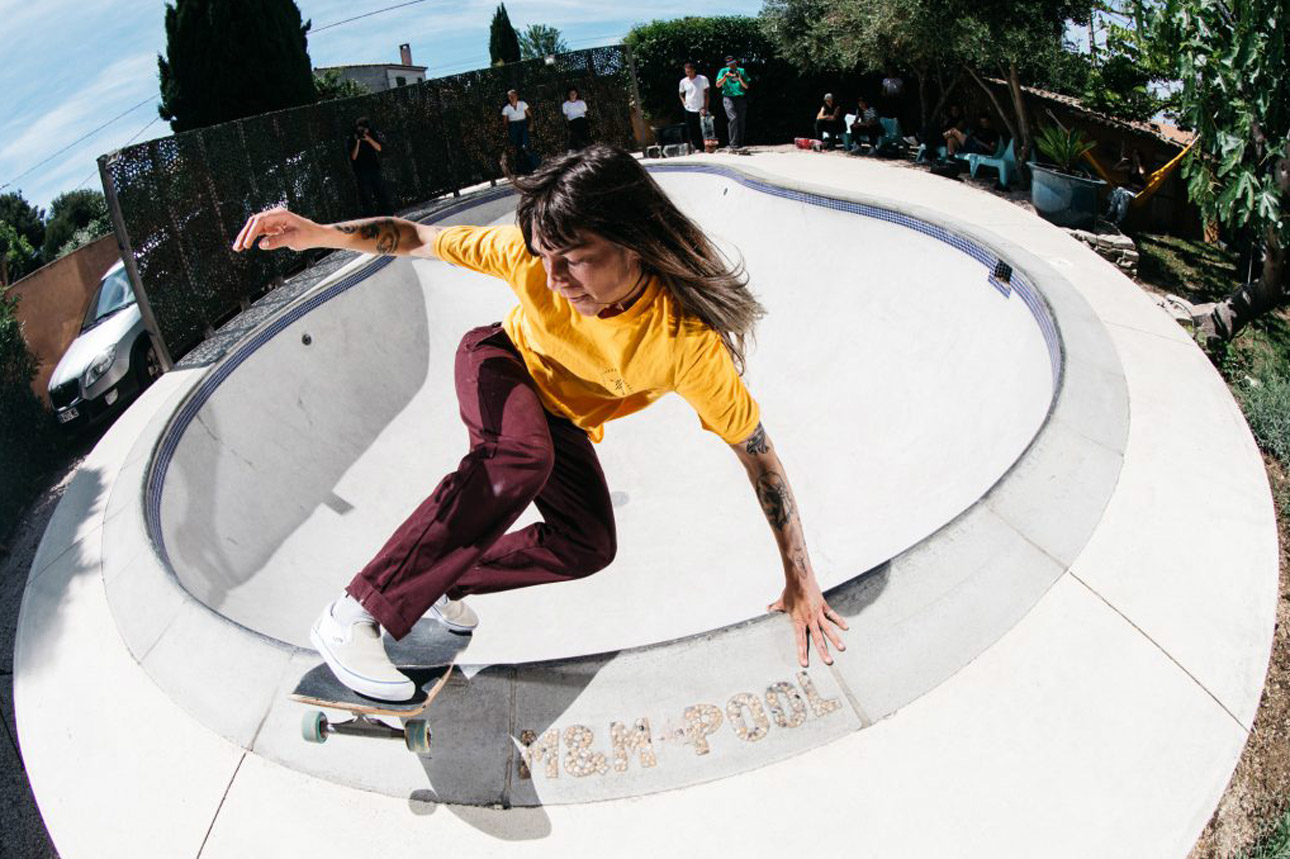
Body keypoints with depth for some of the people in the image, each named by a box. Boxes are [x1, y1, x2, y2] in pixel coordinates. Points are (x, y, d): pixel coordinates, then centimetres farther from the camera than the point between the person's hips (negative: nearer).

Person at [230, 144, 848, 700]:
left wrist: (799, 579, -25)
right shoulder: (531, 255, -33)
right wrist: (320, 234, -33)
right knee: (521, 458, -35)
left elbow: (758, 453, -30)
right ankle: (355, 611, -31)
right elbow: (421, 240, -17)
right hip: (501, 361, -2)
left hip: (563, 420, 2)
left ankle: (439, 582, 5)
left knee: (589, 547, -14)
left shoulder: (688, 344, -37)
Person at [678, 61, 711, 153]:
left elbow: (706, 95, -3)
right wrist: (683, 102, 4)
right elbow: (681, 94, 22)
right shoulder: (683, 82, 6)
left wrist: (705, 108, -11)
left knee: (700, 130, -5)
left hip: (700, 110, -3)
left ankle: (699, 148, 2)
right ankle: (693, 147, 11)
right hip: (688, 109, 3)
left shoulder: (703, 79, -3)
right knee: (690, 130, 2)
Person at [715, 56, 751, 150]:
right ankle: (733, 144, -21)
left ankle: (740, 144, 8)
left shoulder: (742, 71, 14)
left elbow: (746, 86, 9)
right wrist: (725, 76, -14)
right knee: (733, 118, -21)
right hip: (728, 98, -3)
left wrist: (740, 79, -8)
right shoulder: (724, 71, 9)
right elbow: (718, 85, -1)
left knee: (741, 122, 0)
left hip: (741, 98, 3)